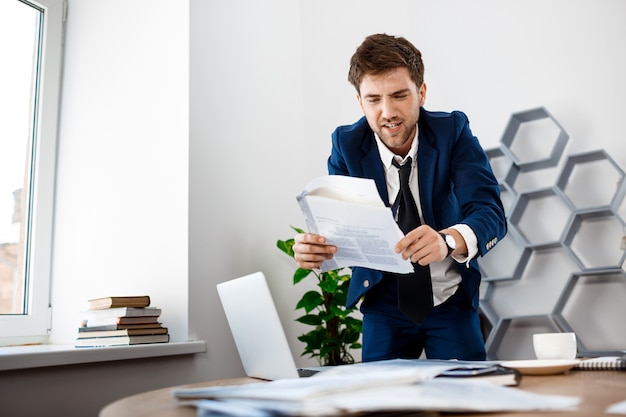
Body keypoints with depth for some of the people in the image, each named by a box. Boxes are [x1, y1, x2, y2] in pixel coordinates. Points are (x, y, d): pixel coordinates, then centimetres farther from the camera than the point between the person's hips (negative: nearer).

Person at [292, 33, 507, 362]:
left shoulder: (453, 131, -15)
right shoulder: (347, 144, -11)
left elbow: (491, 213, -26)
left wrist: (448, 240, -48)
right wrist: (314, 248, -40)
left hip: (452, 300, 0)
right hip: (383, 301, 1)